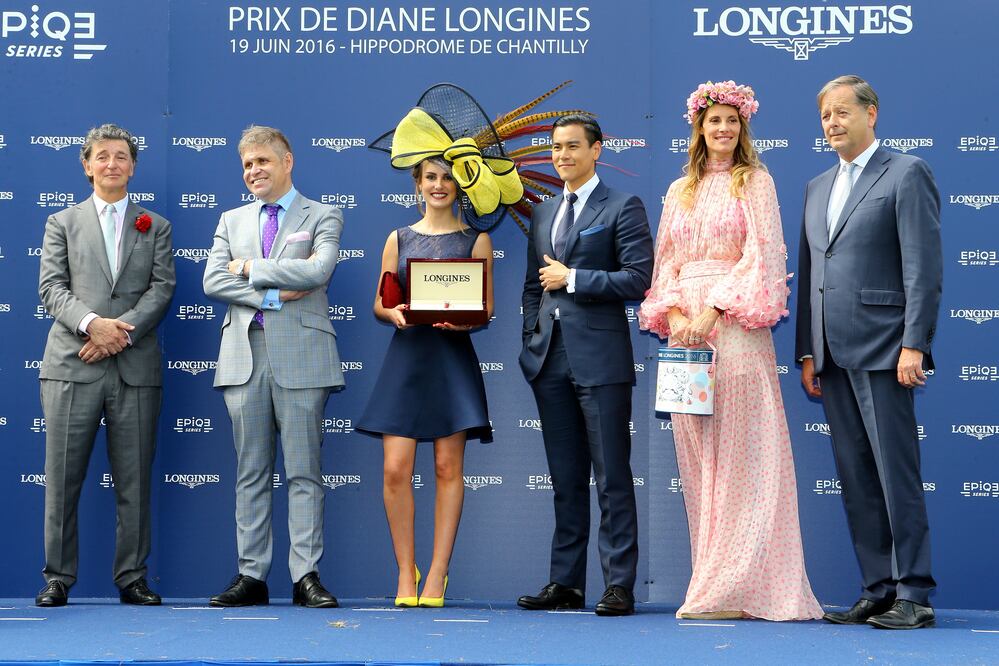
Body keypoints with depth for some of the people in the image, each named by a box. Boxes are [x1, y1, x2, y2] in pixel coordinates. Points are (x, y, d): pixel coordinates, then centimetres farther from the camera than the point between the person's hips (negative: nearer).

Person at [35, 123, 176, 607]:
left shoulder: (156, 227, 15)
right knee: (63, 479, -1)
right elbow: (51, 287, 3)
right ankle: (58, 578, 6)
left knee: (135, 481, 2)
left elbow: (162, 289, 3)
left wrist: (121, 333, -11)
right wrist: (91, 323, -15)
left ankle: (132, 579, 9)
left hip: (136, 367, 1)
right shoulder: (63, 223, 14)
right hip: (72, 364, 0)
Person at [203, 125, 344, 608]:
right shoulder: (232, 221, 17)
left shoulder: (322, 217, 6)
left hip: (300, 356, -4)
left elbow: (318, 270, -13)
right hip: (245, 355, 4)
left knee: (304, 472, -2)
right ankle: (251, 576, 9)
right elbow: (213, 282, 4)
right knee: (251, 473, 5)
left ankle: (306, 577, -1)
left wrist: (251, 268, -6)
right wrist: (271, 295, -7)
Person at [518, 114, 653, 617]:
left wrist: (572, 279, -9)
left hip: (599, 357, -6)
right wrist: (531, 340, 11)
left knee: (611, 477, -4)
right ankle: (566, 583, 14)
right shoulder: (543, 213, 18)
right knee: (565, 479, 10)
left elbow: (638, 278, -10)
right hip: (550, 358, 6)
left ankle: (619, 586, -2)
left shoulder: (623, 208, -1)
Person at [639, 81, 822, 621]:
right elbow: (667, 261, 14)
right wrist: (675, 313, -5)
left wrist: (714, 309, -15)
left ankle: (737, 588, -7)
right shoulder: (681, 190, 18)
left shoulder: (755, 182, 4)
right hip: (685, 327, 5)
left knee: (738, 454, -7)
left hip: (735, 327, -5)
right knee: (697, 456, 3)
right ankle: (714, 581, 7)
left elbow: (762, 254, -6)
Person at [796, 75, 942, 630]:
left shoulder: (906, 173, -2)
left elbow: (924, 267, -9)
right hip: (833, 356, 7)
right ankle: (877, 591, 12)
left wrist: (913, 345, -16)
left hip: (882, 351, -7)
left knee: (897, 474, -6)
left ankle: (913, 595, -1)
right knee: (856, 479, 7)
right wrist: (807, 352, 13)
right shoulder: (817, 187, 20)